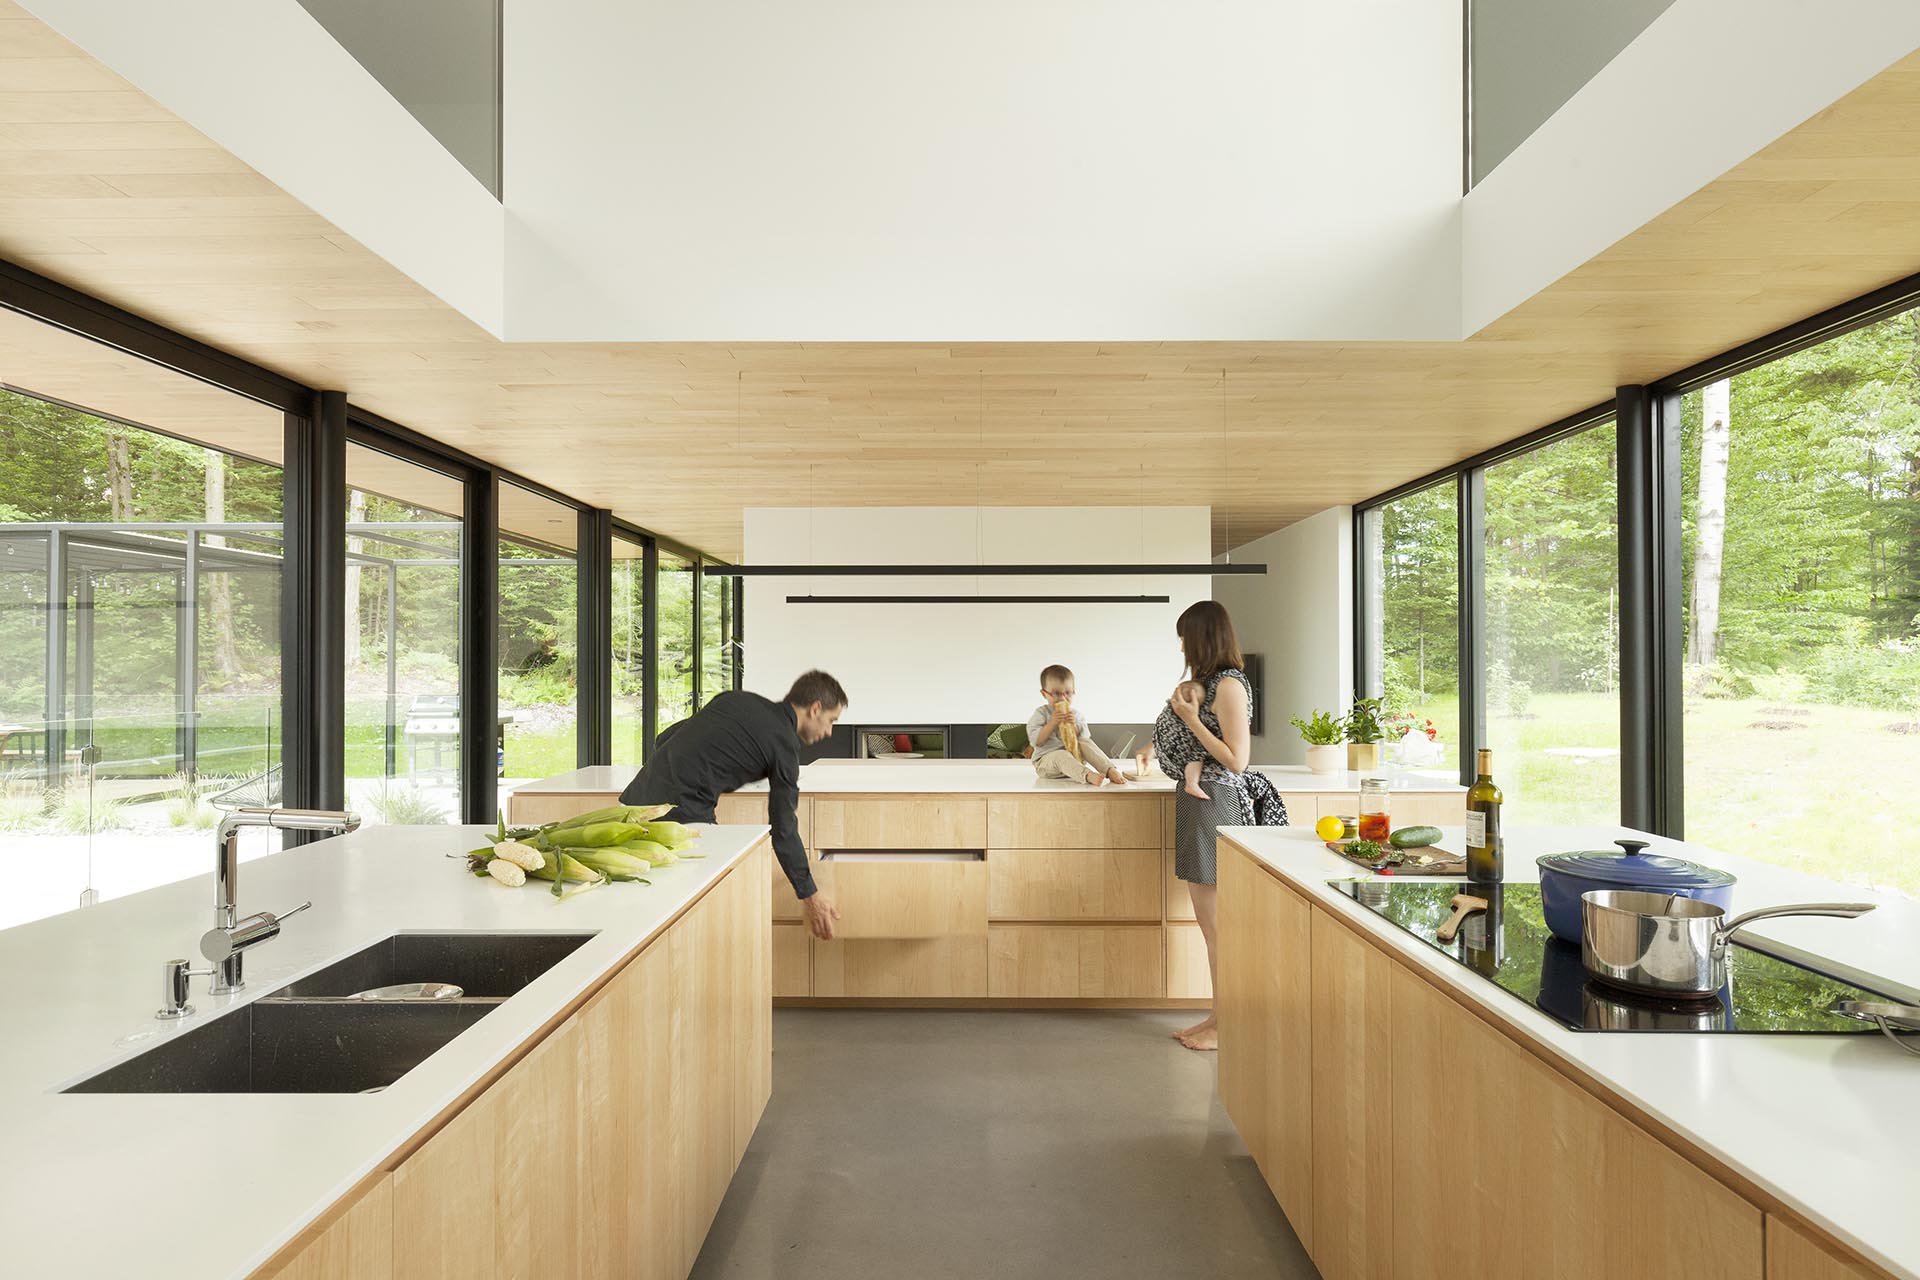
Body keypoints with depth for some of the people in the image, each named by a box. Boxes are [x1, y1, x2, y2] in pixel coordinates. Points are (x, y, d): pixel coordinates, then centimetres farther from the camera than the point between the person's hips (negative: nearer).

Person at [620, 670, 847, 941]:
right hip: (681, 814, -8)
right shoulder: (783, 743, -3)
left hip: (636, 799, 8)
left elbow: (664, 739, 18)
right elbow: (783, 829, -1)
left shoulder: (735, 699, 17)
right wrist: (809, 895, 8)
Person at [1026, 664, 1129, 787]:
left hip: (1074, 755, 4)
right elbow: (1035, 741, -13)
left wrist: (1074, 726, -14)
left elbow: (1084, 738, 2)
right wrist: (1052, 723, -20)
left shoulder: (1076, 715, 9)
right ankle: (1089, 776, -61)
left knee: (1086, 744, -23)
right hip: (1045, 760, -4)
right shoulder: (1040, 714, -2)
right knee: (1061, 756, -37)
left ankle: (1111, 771, -33)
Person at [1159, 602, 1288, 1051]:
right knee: (1210, 925, 15)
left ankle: (1227, 1027, 12)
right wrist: (1181, 706, 5)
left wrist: (1190, 717, -16)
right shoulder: (1206, 682, 14)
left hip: (1217, 804, -10)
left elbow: (1236, 760, -18)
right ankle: (1219, 1016, 25)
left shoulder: (1229, 685, -14)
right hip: (1197, 800, 10)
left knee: (1219, 926, 0)